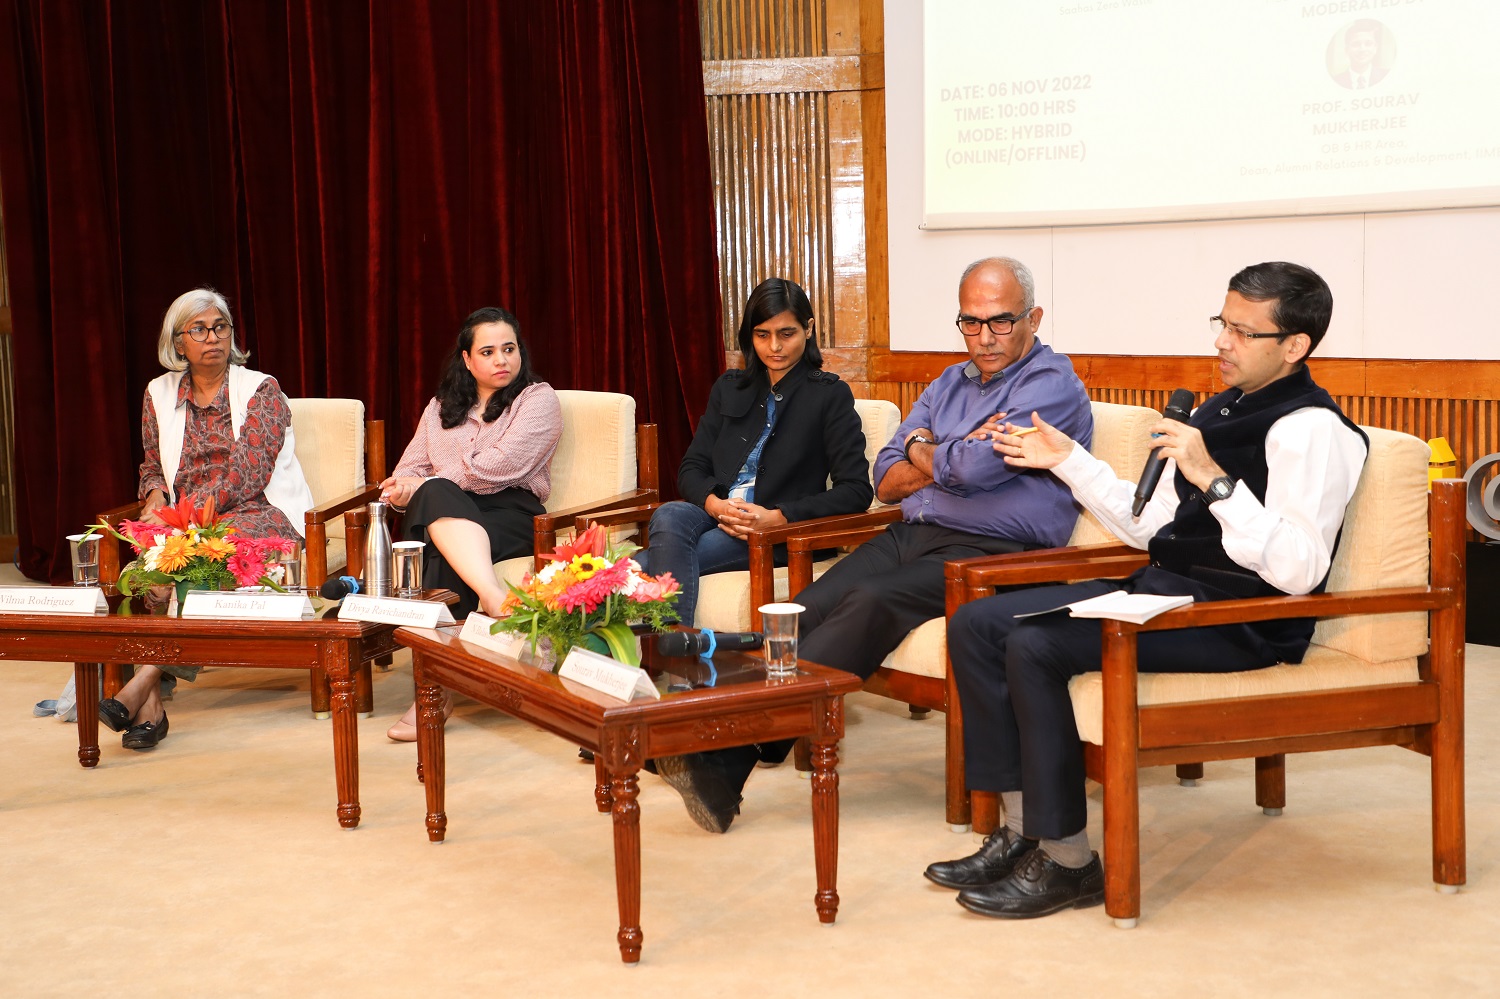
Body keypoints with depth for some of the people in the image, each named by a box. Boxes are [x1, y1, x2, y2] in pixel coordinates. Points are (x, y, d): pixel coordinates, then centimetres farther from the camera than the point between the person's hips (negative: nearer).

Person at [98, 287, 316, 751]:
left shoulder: (260, 390, 1)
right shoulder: (159, 394, 15)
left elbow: (245, 475, -10)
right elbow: (153, 466, 25)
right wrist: (155, 497, -1)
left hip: (259, 515, -3)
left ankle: (144, 682, -40)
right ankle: (149, 704, -38)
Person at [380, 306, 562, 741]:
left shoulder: (537, 398, 8)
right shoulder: (440, 407, 27)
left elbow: (502, 465, -8)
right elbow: (407, 472, 20)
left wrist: (422, 485, -4)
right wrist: (413, 489, -8)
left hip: (510, 512, -3)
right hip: (442, 515, 3)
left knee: (445, 557, -38)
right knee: (438, 494, -38)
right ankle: (497, 600, -59)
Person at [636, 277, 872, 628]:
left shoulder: (830, 395, 5)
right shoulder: (729, 388, 20)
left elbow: (856, 490, -3)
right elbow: (691, 468, 15)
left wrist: (779, 517, -16)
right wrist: (714, 502, -10)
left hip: (782, 531, -4)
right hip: (714, 512, 5)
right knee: (668, 516, -34)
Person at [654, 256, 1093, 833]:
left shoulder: (1053, 385, -2)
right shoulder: (951, 383, 23)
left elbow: (978, 467, -18)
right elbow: (886, 482, 16)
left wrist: (922, 451, 4)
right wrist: (953, 459, -2)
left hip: (986, 552, -7)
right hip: (910, 535, 7)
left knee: (870, 602, -31)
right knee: (806, 607, -19)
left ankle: (735, 753, -36)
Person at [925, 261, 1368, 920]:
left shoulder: (1311, 431, -11)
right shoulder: (1219, 412, 18)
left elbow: (1297, 570, -24)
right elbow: (1149, 525, 24)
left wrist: (1213, 479, -27)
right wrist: (1067, 460, 21)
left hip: (1238, 619, -10)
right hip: (1164, 589, 10)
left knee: (1035, 647, -26)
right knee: (976, 625, -2)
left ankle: (1067, 861, -15)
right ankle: (1020, 832, -2)